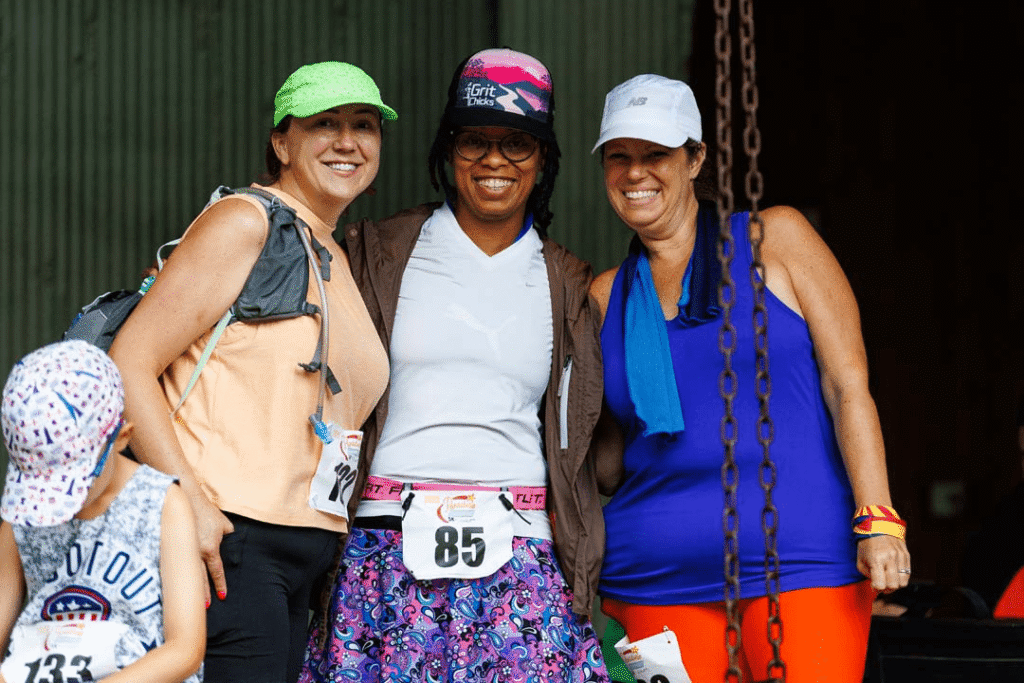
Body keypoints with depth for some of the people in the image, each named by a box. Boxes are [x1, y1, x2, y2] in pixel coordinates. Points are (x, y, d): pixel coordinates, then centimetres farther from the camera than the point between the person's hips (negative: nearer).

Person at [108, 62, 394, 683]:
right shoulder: (245, 223, -4)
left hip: (304, 561, 8)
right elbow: (130, 362, -11)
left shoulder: (338, 263, 20)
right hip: (225, 538, -8)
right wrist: (189, 499, -20)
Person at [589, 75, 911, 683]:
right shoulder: (608, 296, 15)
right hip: (655, 577, 3)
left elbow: (848, 382, -1)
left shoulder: (775, 238, 5)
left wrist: (879, 520, -10)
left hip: (798, 563, -3)